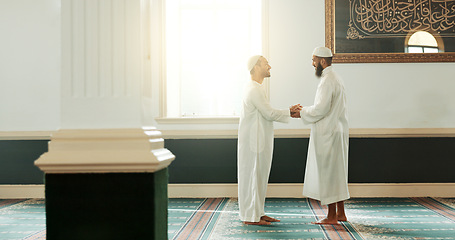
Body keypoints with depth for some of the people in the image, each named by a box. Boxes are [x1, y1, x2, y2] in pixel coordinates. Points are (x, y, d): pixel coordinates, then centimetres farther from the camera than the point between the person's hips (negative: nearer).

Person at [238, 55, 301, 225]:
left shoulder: (256, 88, 17)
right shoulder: (254, 90, -17)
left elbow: (267, 114, 17)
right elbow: (269, 114, -18)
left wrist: (288, 112, 8)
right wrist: (290, 113, -5)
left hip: (259, 140, 10)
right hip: (253, 140, -10)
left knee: (259, 176, 14)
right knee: (252, 175, -4)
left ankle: (257, 212, 21)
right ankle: (250, 216, 2)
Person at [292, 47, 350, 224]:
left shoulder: (327, 81, -16)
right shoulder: (336, 79, 16)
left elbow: (321, 108, -22)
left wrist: (302, 113, -8)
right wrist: (305, 110, 15)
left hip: (327, 134, -10)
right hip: (338, 131, 10)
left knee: (328, 172, -4)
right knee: (337, 172, 13)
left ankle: (332, 217, 1)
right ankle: (340, 213, 19)